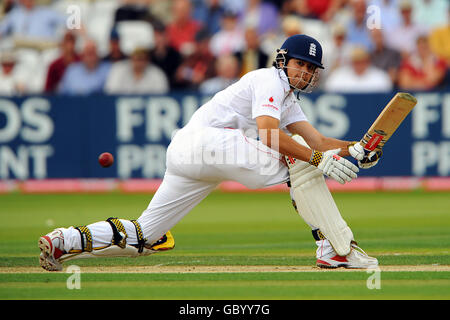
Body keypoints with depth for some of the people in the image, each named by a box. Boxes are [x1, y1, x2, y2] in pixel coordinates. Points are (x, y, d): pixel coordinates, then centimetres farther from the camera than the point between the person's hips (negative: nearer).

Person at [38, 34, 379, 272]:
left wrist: (354, 148, -3)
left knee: (144, 236, 8)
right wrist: (320, 159, -25)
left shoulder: (288, 99, 28)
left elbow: (316, 140, 15)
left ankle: (63, 242, 7)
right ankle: (338, 249, -19)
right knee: (297, 158, -14)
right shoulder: (269, 79, -3)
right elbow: (268, 133, -20)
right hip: (206, 139, -10)